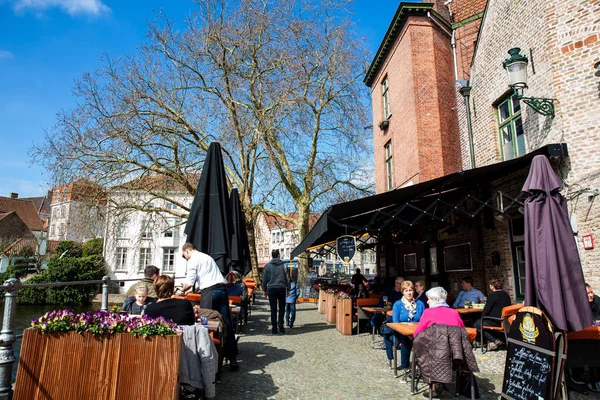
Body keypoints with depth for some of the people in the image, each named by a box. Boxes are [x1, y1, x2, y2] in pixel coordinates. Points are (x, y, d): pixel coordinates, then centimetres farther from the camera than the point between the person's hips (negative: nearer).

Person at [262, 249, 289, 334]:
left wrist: (265, 290, 13)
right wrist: (288, 289, 11)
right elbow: (287, 278, 2)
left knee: (273, 309, 6)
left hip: (271, 289, 0)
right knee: (282, 307, 14)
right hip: (281, 288, 0)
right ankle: (280, 322, -3)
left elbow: (264, 279, 4)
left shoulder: (268, 266, 1)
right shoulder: (283, 265, 0)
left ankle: (274, 328, 7)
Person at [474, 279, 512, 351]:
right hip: (506, 320, 9)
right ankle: (490, 341, 4)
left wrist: (482, 317, 7)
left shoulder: (493, 295, -13)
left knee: (477, 324, 1)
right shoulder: (506, 294, 14)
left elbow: (486, 309, -11)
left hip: (496, 322, -9)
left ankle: (494, 340, -8)